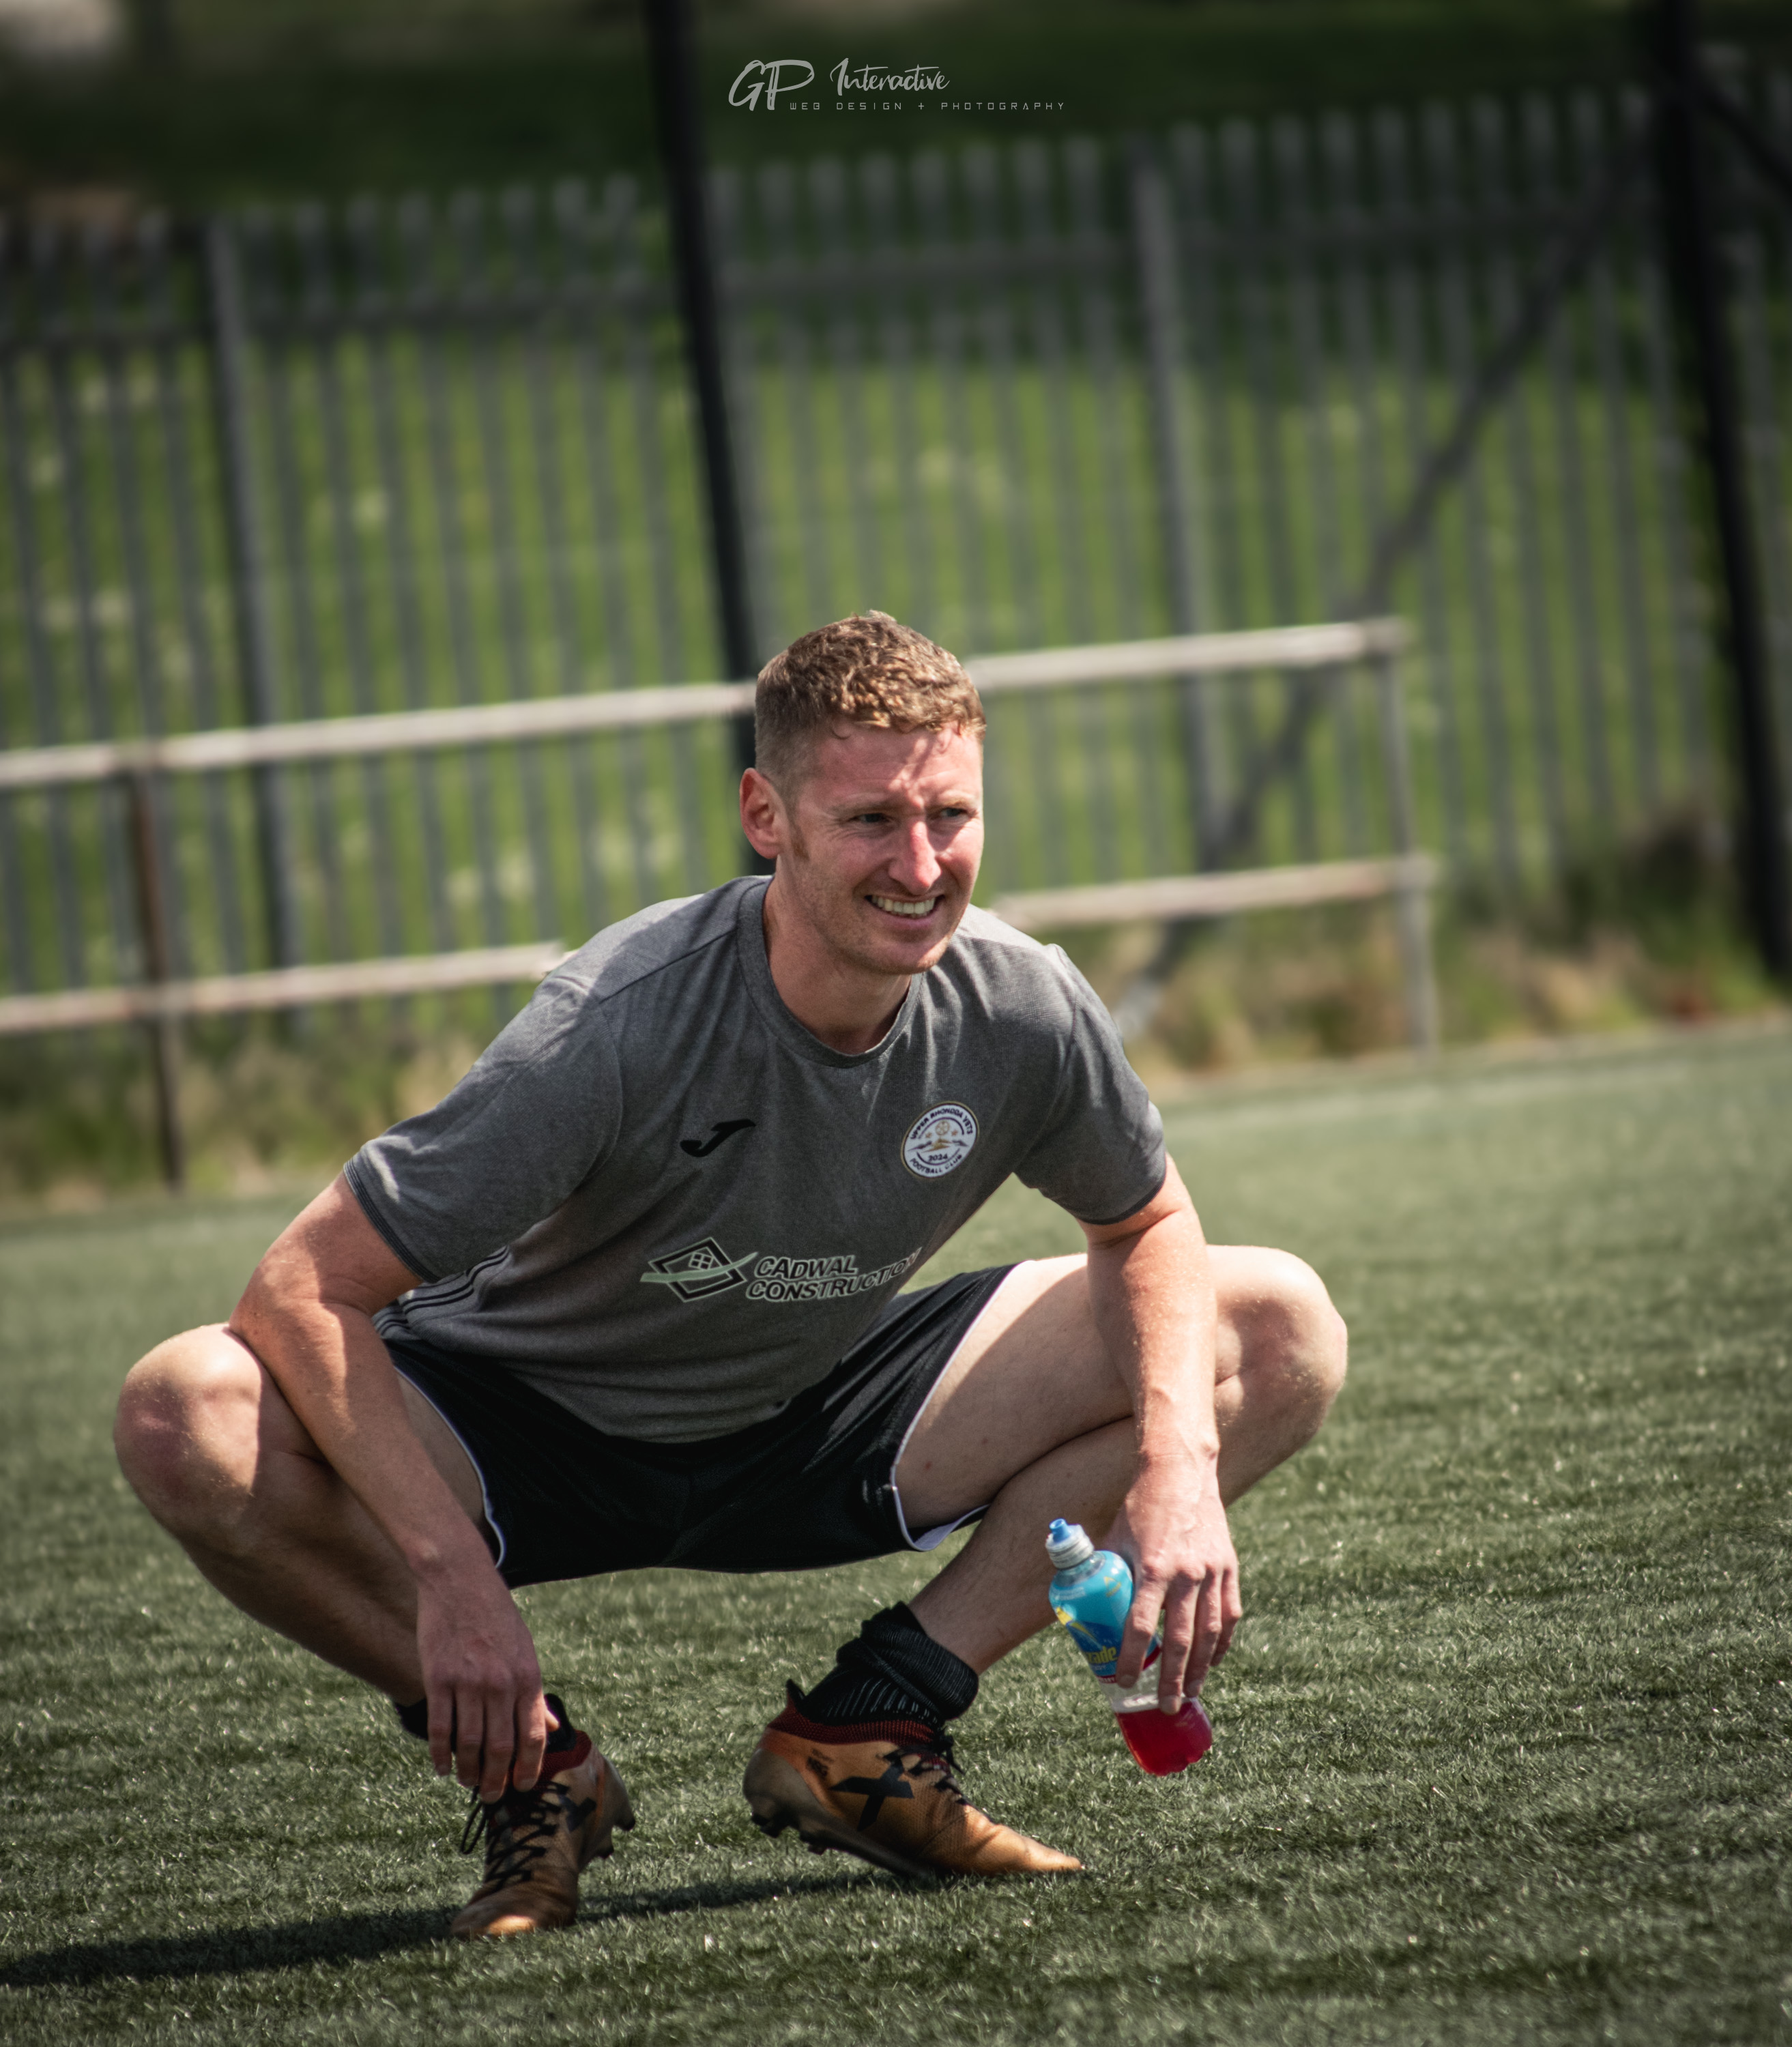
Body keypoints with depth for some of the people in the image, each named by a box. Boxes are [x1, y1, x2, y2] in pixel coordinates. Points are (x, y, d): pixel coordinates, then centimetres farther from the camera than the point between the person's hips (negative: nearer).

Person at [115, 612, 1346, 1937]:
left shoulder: (1024, 1013, -20)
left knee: (1281, 1330, -12)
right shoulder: (623, 1028, -32)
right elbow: (307, 1290, -31)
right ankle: (532, 1766, -9)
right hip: (528, 1432, -4)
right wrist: (452, 1576, -40)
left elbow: (1147, 1228, 1)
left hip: (823, 1422, 4)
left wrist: (1177, 1467, -20)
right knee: (186, 1420, -34)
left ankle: (866, 1730, -6)